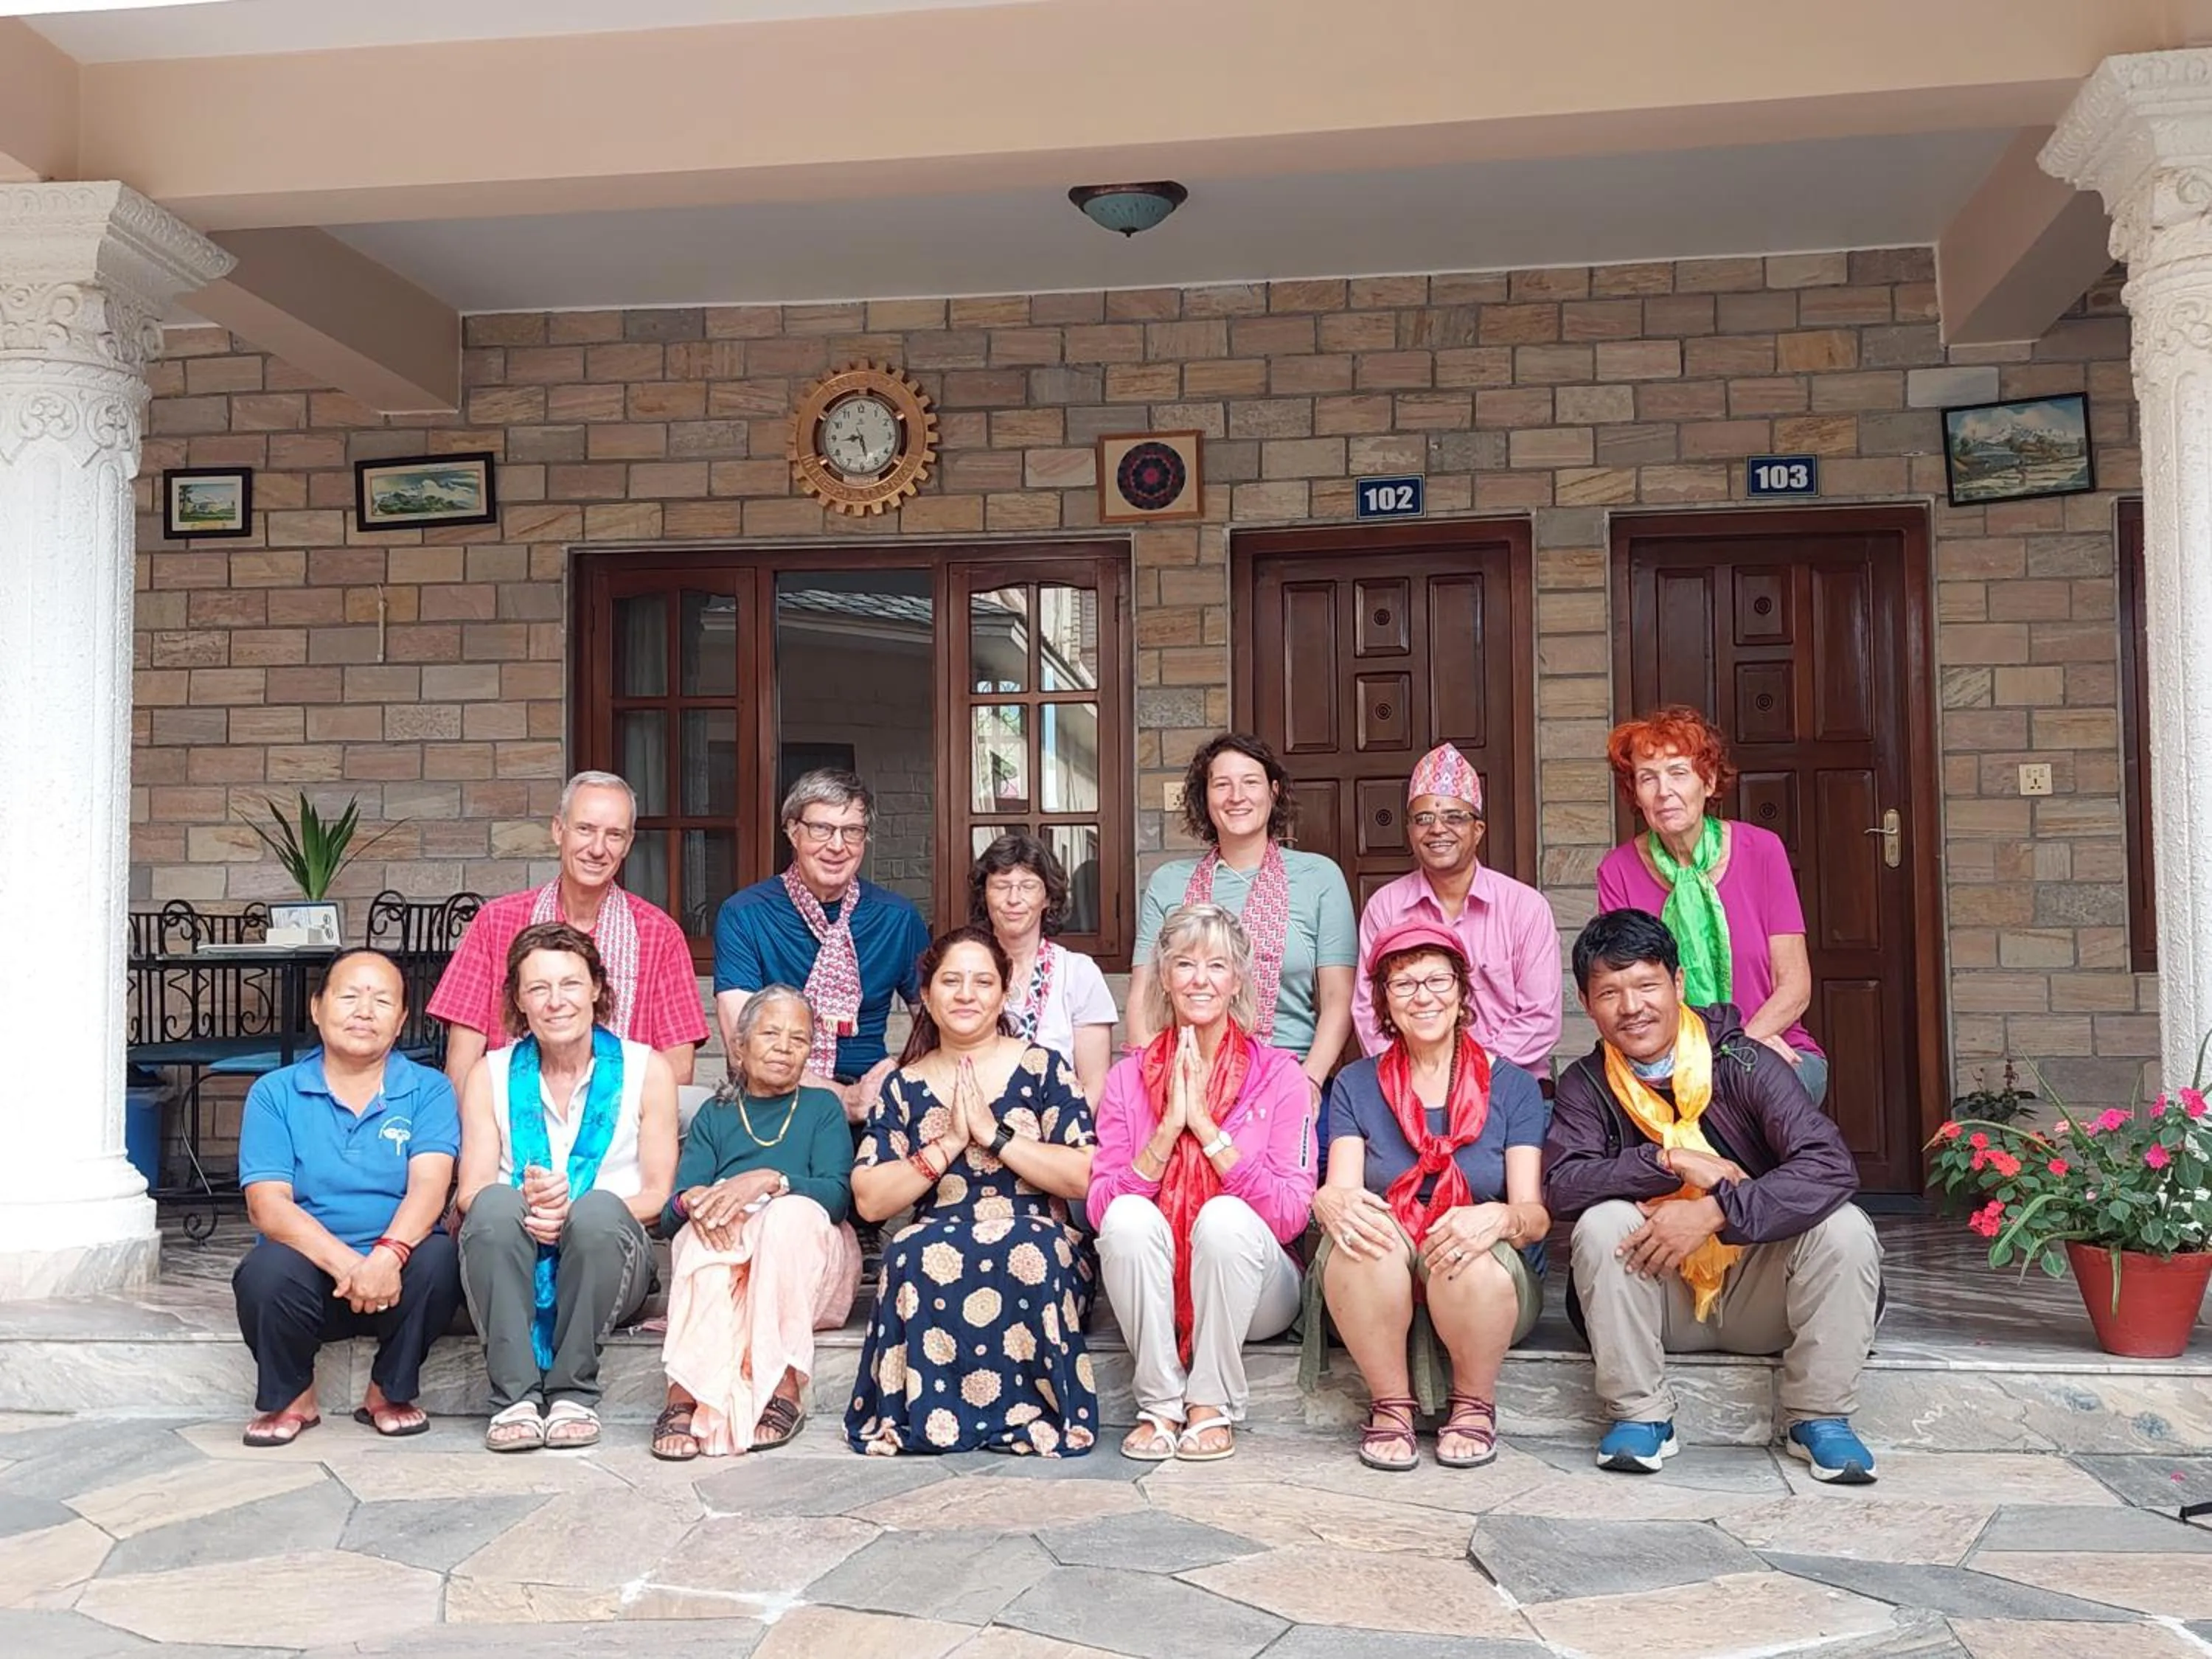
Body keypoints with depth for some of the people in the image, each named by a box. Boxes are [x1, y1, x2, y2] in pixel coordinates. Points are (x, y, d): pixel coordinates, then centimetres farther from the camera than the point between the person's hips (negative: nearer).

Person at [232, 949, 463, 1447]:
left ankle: (390, 1395, -3)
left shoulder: (429, 1091, 4)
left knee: (438, 1257, -31)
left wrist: (388, 1256, -33)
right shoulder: (273, 1094, 4)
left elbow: (429, 1186, -11)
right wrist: (345, 1265, -26)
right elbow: (267, 1203, -8)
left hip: (396, 1272, 0)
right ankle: (292, 1399, -1)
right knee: (269, 1269, -32)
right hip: (311, 1267, 0)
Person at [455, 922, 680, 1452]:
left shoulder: (645, 1069, 6)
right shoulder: (491, 1075, 10)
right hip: (512, 1260, 1)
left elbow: (659, 1194, -1)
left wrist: (574, 1210, -19)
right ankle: (515, 1395, -27)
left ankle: (574, 1393, -21)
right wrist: (527, 1203, -23)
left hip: (608, 1252, -1)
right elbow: (470, 1192, 1)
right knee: (495, 1205, -31)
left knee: (599, 1209, -34)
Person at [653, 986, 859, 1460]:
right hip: (715, 1265, 1)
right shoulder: (715, 1115, 20)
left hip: (807, 1264, -1)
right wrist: (691, 1203, -20)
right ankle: (686, 1394, -46)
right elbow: (669, 1215, 6)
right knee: (708, 1227, -32)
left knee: (793, 1211, -33)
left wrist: (769, 1180, -22)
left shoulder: (822, 1108, 17)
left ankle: (783, 1387, -40)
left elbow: (838, 1196, -3)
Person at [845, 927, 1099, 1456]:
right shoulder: (906, 1087, 12)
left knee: (1025, 1252, -36)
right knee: (913, 1254, -33)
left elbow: (1081, 1176, -4)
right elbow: (869, 1201, 2)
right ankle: (925, 1411, -20)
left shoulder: (1042, 1069, 7)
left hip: (1034, 1242, -1)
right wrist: (949, 1143, -7)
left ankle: (1023, 1409, -22)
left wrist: (993, 1132, -10)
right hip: (935, 1249, 1)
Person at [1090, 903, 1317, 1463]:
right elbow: (1100, 1208, -8)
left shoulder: (1279, 1075, -4)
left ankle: (1213, 1405, -15)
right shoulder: (1128, 1079, 2)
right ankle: (1161, 1404, -15)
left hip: (1250, 1296, -1)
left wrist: (1206, 1127, -17)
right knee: (1129, 1216, -27)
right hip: (1152, 1299, 2)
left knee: (1224, 1214, -31)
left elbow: (1291, 1215, -15)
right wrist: (1169, 1127, -17)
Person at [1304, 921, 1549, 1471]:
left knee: (1473, 1256, -35)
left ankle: (1474, 1405, -6)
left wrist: (1497, 1219, -31)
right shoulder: (1357, 1085, 8)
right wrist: (1333, 1203, -31)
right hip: (1376, 1288, 1)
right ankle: (1390, 1405, -12)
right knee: (1359, 1231, -32)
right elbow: (1339, 1190, -5)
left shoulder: (1511, 1085, 4)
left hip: (1489, 1286, 0)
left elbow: (1535, 1214, -6)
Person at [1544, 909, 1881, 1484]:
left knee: (1844, 1226, -26)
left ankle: (1819, 1418, -11)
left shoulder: (1745, 1064, -11)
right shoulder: (1586, 1087, -3)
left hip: (1759, 1296, -1)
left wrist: (1712, 1212, -33)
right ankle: (1640, 1416, -15)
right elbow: (1561, 1184, -19)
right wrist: (1671, 1162, -27)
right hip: (1663, 1302, 1)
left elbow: (1831, 1166, -24)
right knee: (1602, 1225, -26)